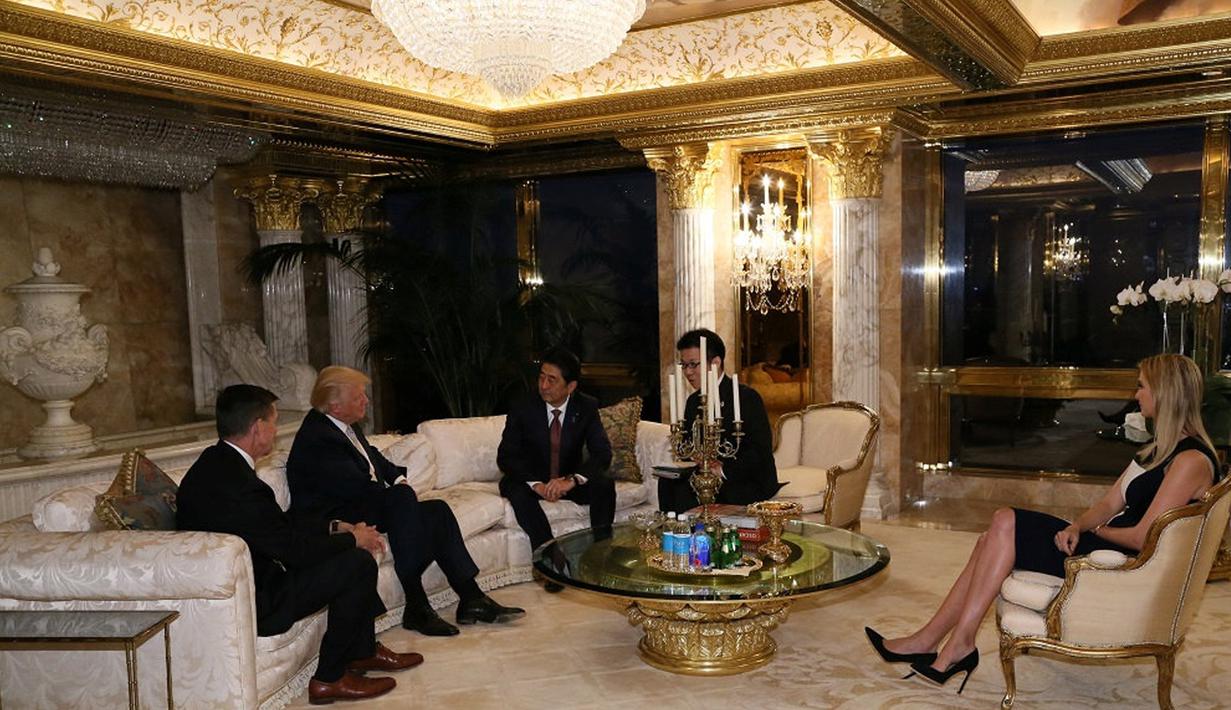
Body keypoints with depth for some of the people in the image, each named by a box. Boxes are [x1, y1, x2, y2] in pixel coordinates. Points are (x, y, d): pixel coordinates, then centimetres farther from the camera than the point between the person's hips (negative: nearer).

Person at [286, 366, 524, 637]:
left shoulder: (345, 426, 11)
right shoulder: (315, 439, -19)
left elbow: (374, 459, 24)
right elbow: (358, 487, -24)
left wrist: (398, 477, 5)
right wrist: (399, 489, -11)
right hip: (335, 520, -10)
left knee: (437, 511, -6)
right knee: (401, 498, -32)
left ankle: (470, 597, -7)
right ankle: (416, 607, -32)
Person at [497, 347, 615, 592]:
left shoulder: (587, 407, -8)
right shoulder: (522, 408, -12)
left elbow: (602, 454, -14)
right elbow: (505, 456, -15)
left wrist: (572, 479, -34)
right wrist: (536, 484, -33)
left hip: (569, 480, 1)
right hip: (532, 479, -1)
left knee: (604, 483, -27)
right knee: (517, 491, -34)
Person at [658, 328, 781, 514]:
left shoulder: (747, 398, -9)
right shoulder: (693, 401, 13)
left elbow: (762, 452, -15)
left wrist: (724, 468, -25)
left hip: (750, 482, -6)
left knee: (684, 492, -28)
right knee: (667, 482, -19)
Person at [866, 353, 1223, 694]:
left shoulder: (1191, 459, -16)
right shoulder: (1159, 448, 18)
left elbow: (1142, 538, -20)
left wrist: (1096, 530, -2)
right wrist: (1077, 527, -5)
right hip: (1106, 544, 10)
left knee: (1006, 524, -17)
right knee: (998, 533, -8)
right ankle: (929, 640, -9)